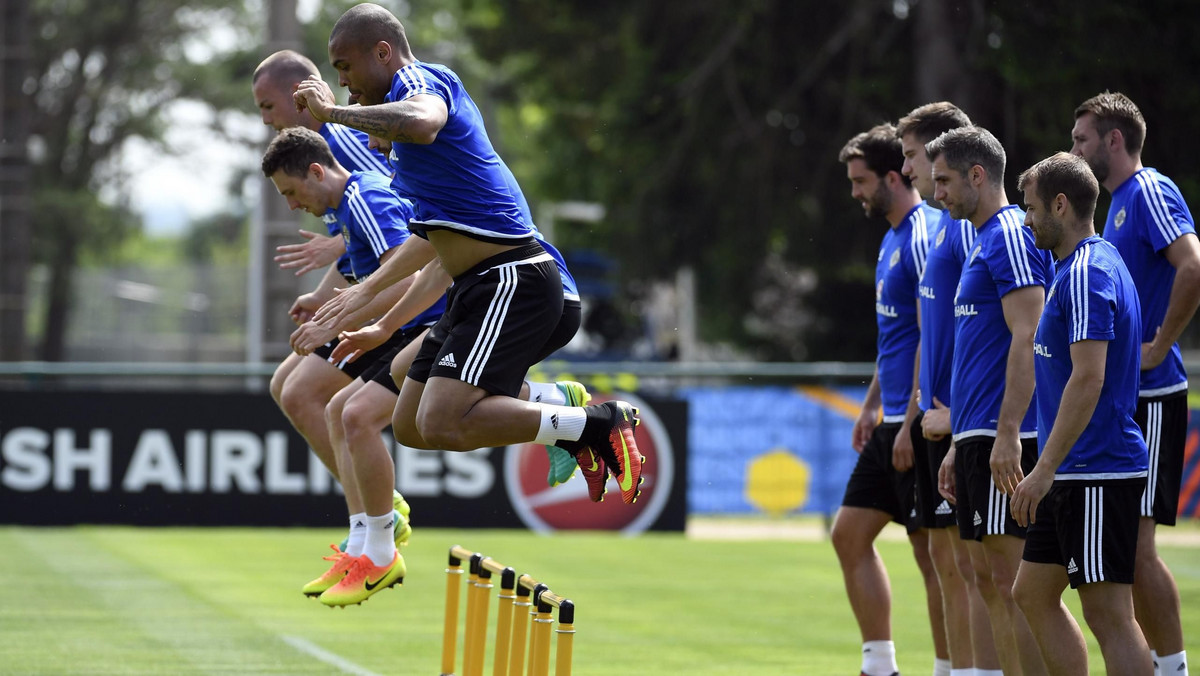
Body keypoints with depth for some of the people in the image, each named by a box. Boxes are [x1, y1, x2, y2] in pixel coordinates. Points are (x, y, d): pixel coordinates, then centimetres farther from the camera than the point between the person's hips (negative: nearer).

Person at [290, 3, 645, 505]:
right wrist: (367, 290, 34)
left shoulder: (421, 80, -8)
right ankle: (556, 409, 15)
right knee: (411, 427, 10)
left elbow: (422, 123, -37)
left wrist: (333, 112, -24)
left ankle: (599, 425, -12)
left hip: (510, 283, -11)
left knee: (443, 425, -21)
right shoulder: (413, 94, 23)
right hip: (479, 288, 11)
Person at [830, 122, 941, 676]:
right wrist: (872, 404, 22)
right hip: (893, 422, 10)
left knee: (933, 552, -5)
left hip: (921, 423, -10)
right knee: (850, 534, 11)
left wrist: (911, 424, -21)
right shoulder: (893, 236, 15)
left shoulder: (925, 235, -16)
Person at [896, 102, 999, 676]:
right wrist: (917, 411, 21)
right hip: (940, 418, 10)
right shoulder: (939, 224, 17)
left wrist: (957, 412, -20)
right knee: (945, 556, 12)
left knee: (974, 559, -8)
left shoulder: (972, 225, -14)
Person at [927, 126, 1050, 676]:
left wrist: (1007, 435, -25)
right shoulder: (984, 239, 20)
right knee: (989, 579, 9)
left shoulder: (1011, 237, -11)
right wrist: (959, 444, 24)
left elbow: (1027, 341, -20)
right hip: (977, 435, 10)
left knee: (1011, 580, -10)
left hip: (1004, 440, -10)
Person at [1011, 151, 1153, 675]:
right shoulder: (1081, 266, 16)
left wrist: (1045, 469, -24)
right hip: (1074, 475, 11)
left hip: (1097, 474, -11)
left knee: (1109, 613, -9)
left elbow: (1088, 379, -24)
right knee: (1033, 594, 14)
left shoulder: (1088, 274, -16)